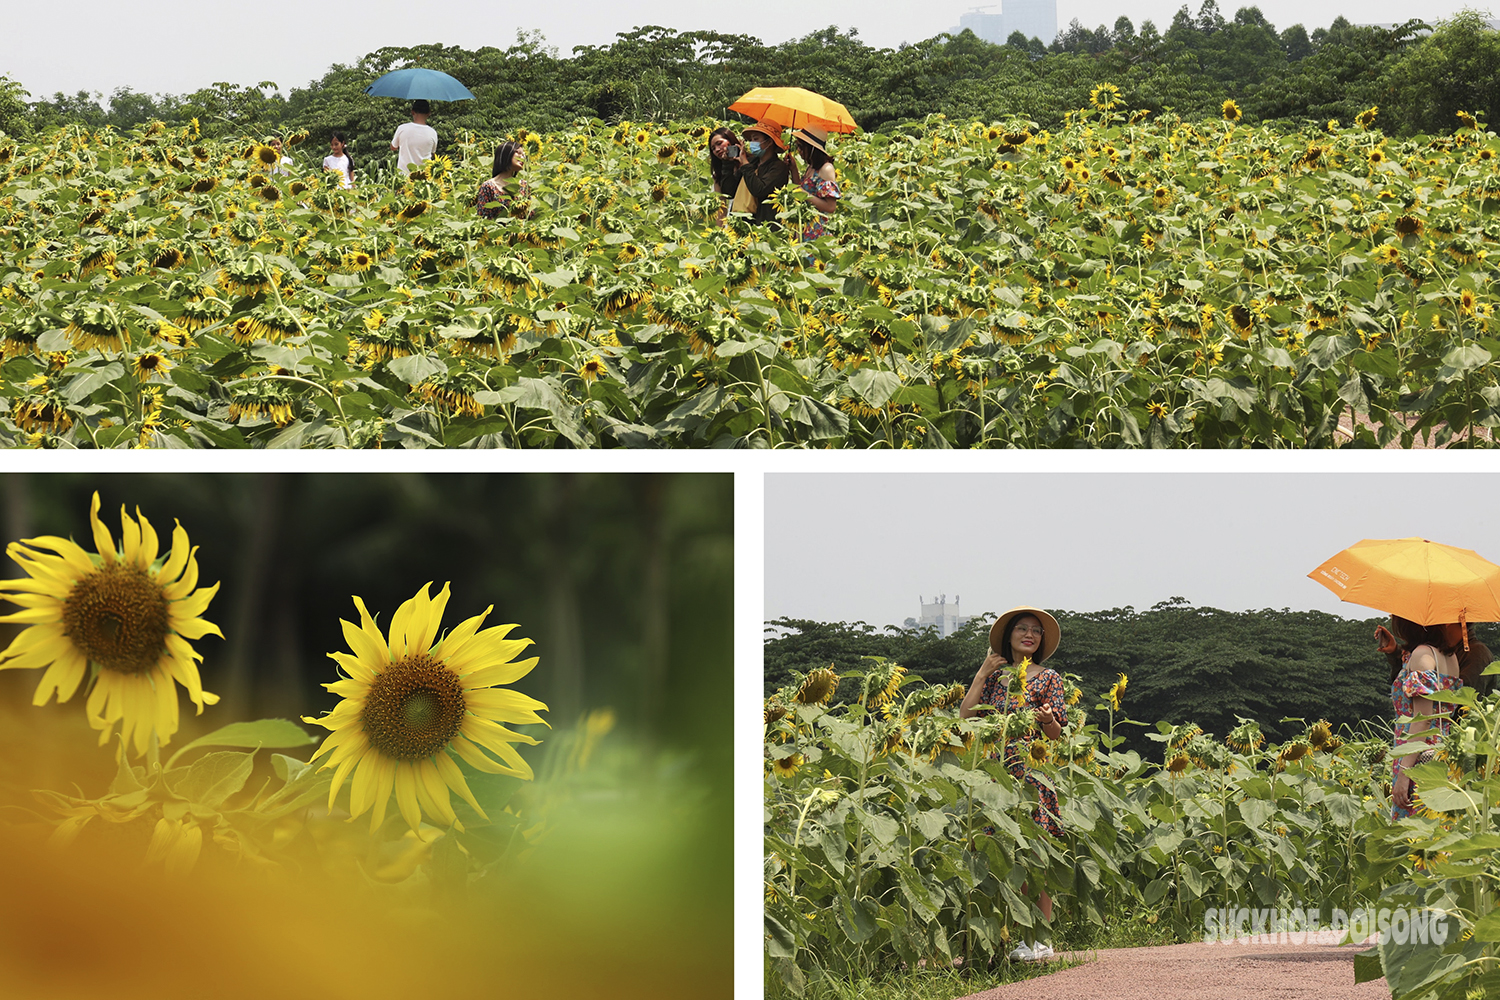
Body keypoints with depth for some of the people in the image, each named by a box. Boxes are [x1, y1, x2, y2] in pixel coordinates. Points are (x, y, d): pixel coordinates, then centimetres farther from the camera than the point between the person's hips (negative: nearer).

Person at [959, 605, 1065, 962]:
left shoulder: (1048, 677, 6)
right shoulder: (995, 676, 15)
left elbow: (1056, 734, 2)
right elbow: (966, 717, 5)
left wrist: (1046, 719, -21)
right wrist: (982, 675, 6)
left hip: (1034, 774, -3)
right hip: (997, 771, 3)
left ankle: (1040, 937, -3)